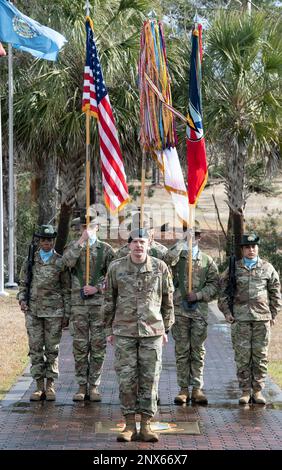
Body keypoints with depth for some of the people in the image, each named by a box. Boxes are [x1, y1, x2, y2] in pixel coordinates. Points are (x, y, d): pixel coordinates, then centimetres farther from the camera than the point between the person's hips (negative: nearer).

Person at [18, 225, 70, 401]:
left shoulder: (60, 262, 2)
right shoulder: (30, 260, 7)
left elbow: (66, 290, 4)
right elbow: (23, 283, 14)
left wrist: (67, 314, 0)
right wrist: (22, 300, -4)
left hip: (54, 312, -2)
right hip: (33, 311, 2)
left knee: (52, 349, 2)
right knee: (35, 349, 2)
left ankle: (50, 386, 8)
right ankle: (39, 386, 7)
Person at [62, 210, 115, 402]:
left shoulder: (106, 249, 6)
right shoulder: (73, 246, 8)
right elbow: (68, 261, -15)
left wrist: (97, 288, -10)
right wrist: (82, 240, -18)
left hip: (100, 302, 0)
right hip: (79, 304, 1)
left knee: (98, 346, 0)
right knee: (80, 346, 2)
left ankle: (94, 386, 8)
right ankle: (82, 386, 9)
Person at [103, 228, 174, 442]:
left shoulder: (160, 268, 0)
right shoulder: (116, 268, 1)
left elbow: (167, 301, 8)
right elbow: (109, 300, 8)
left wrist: (166, 329, 9)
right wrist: (109, 330, 7)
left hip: (152, 332, 0)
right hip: (124, 332, 0)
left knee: (150, 379, 2)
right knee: (126, 379, 0)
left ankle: (146, 425, 9)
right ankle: (130, 425, 8)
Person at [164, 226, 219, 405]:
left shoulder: (207, 260, 11)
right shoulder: (178, 257, 5)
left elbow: (214, 284, 7)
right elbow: (168, 259, -19)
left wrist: (198, 295, -8)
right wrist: (183, 242, -18)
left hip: (200, 311, 1)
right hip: (180, 310, -1)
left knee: (198, 351, 3)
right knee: (182, 350, 2)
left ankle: (197, 389, 7)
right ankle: (184, 389, 6)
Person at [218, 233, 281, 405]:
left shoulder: (268, 268, 8)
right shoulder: (234, 268, 6)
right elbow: (223, 291, 10)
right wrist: (227, 312, 2)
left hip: (262, 319, 1)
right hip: (240, 319, 0)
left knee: (260, 356, 2)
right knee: (242, 356, 0)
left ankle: (258, 390, 11)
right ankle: (245, 391, 7)